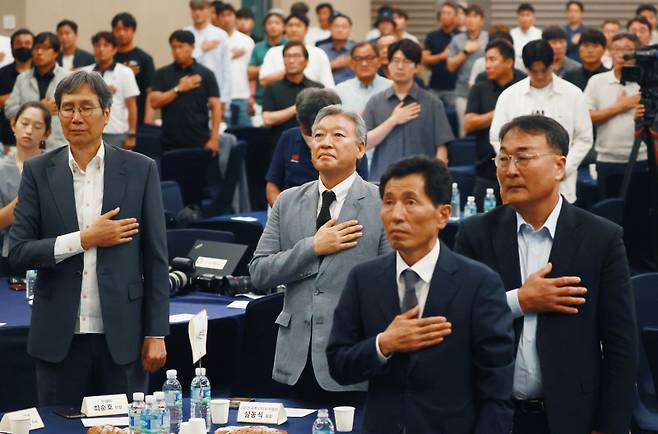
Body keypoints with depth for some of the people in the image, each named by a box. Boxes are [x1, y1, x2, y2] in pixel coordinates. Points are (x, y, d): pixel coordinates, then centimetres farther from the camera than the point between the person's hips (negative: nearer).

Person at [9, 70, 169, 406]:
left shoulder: (140, 170, 1)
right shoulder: (38, 172, 4)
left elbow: (155, 259, 2)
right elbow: (17, 253, -1)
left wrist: (156, 334, -1)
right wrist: (84, 240, -11)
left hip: (121, 337, -1)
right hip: (59, 338, 1)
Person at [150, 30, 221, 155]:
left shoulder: (205, 74, 2)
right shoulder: (163, 74, 7)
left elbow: (215, 107, -1)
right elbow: (155, 102, -2)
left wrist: (214, 138, -9)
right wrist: (178, 89, -10)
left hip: (199, 142, -1)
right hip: (171, 143, 1)